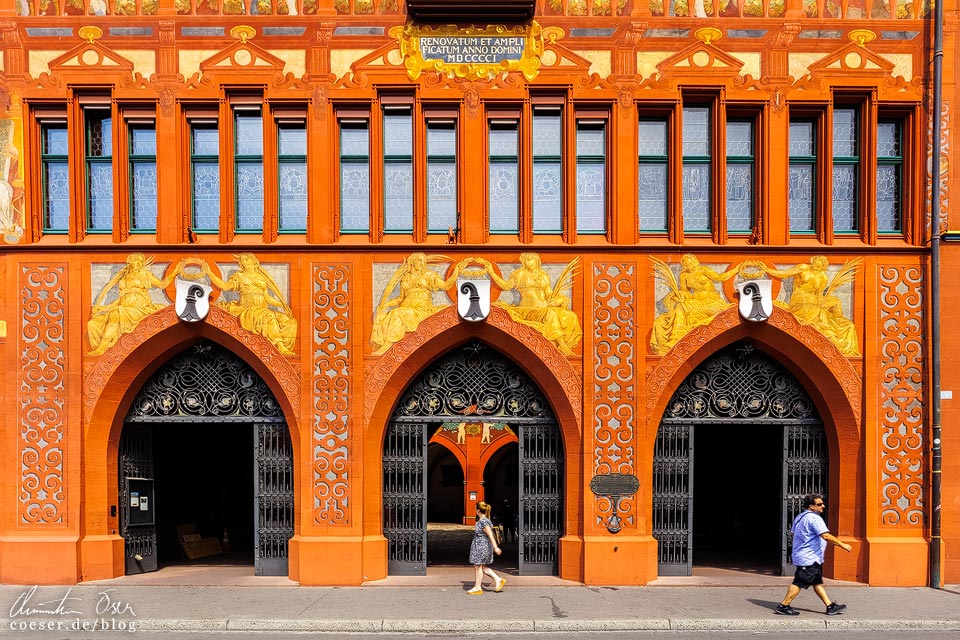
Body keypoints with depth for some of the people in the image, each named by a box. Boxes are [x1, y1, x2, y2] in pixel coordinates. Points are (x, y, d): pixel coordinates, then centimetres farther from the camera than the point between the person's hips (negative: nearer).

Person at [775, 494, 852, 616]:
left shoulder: (799, 517, 14)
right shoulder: (814, 518, -17)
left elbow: (792, 534, 22)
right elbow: (826, 536, -25)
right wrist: (842, 545, -19)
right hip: (809, 558, -11)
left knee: (818, 582, 13)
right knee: (799, 583, -6)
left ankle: (831, 606, 19)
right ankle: (783, 606, -3)